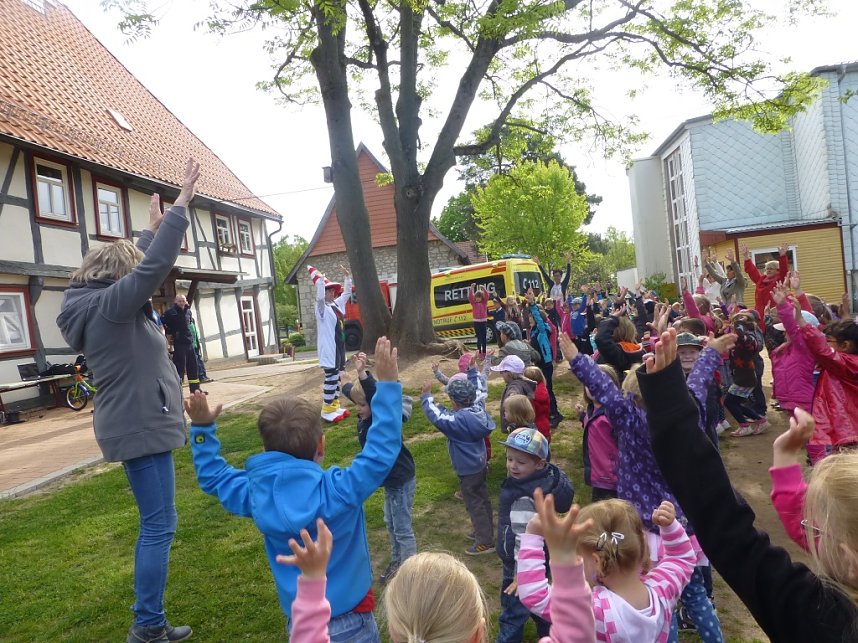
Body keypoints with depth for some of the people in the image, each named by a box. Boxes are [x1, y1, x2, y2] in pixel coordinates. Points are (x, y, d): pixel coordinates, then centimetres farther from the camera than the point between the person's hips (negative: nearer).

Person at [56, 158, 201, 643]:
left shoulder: (100, 305, 10)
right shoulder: (109, 305, -17)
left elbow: (139, 263, 24)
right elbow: (154, 267, -23)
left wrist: (153, 228, 31)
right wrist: (181, 206, -19)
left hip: (136, 424, 10)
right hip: (141, 427, -10)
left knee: (155, 524, 17)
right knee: (159, 525, -3)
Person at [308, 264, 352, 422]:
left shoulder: (337, 304, 10)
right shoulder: (322, 307, -13)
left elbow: (347, 293, 21)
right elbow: (319, 297, -34)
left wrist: (347, 276, 12)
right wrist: (319, 277, -34)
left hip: (339, 346, 9)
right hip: (328, 348, -9)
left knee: (336, 377, 13)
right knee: (331, 378, -6)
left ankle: (335, 406, 23)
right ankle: (327, 410, 2)